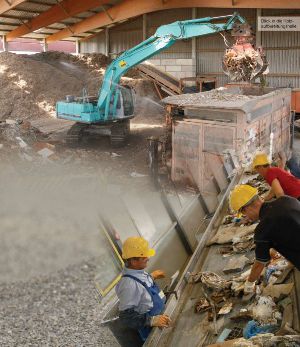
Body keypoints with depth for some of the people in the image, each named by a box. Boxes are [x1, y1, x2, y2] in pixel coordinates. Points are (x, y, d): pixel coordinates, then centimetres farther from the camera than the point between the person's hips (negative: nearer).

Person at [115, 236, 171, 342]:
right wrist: (152, 320, -35)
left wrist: (151, 277, 16)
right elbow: (126, 316, -31)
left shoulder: (138, 271, -5)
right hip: (151, 331, -8)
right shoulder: (129, 284, -33)